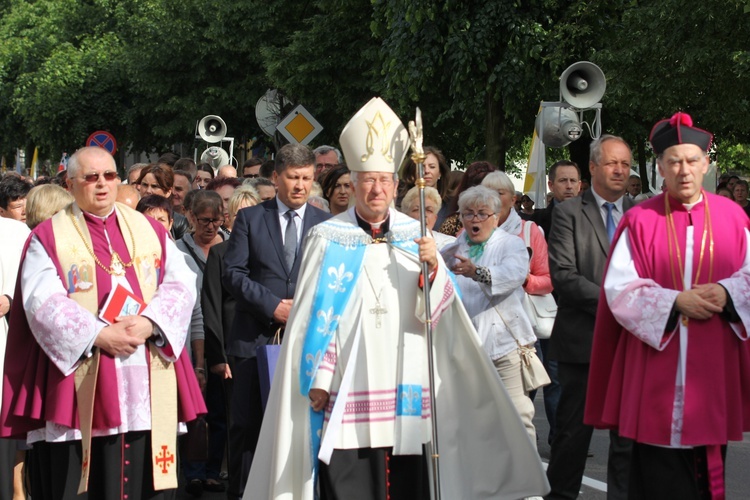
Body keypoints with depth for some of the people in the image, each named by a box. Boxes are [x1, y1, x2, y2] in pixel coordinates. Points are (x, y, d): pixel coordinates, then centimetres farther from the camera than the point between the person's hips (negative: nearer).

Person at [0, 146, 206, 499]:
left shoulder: (151, 231, 15)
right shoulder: (49, 237, 4)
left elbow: (181, 285, 5)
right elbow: (42, 300, -8)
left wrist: (149, 324, -14)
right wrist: (98, 335, -18)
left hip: (146, 384, 3)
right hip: (77, 385, -3)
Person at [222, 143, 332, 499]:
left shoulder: (326, 224, 10)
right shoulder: (250, 218, 7)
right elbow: (232, 272, -1)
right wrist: (273, 305, -10)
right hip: (255, 337, -1)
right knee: (247, 424, 1)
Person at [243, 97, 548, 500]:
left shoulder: (415, 236, 9)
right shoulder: (328, 239, 2)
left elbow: (438, 313, 2)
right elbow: (313, 315, 1)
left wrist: (434, 267, -16)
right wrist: (317, 379, -4)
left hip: (405, 392, 2)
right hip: (346, 391, -2)